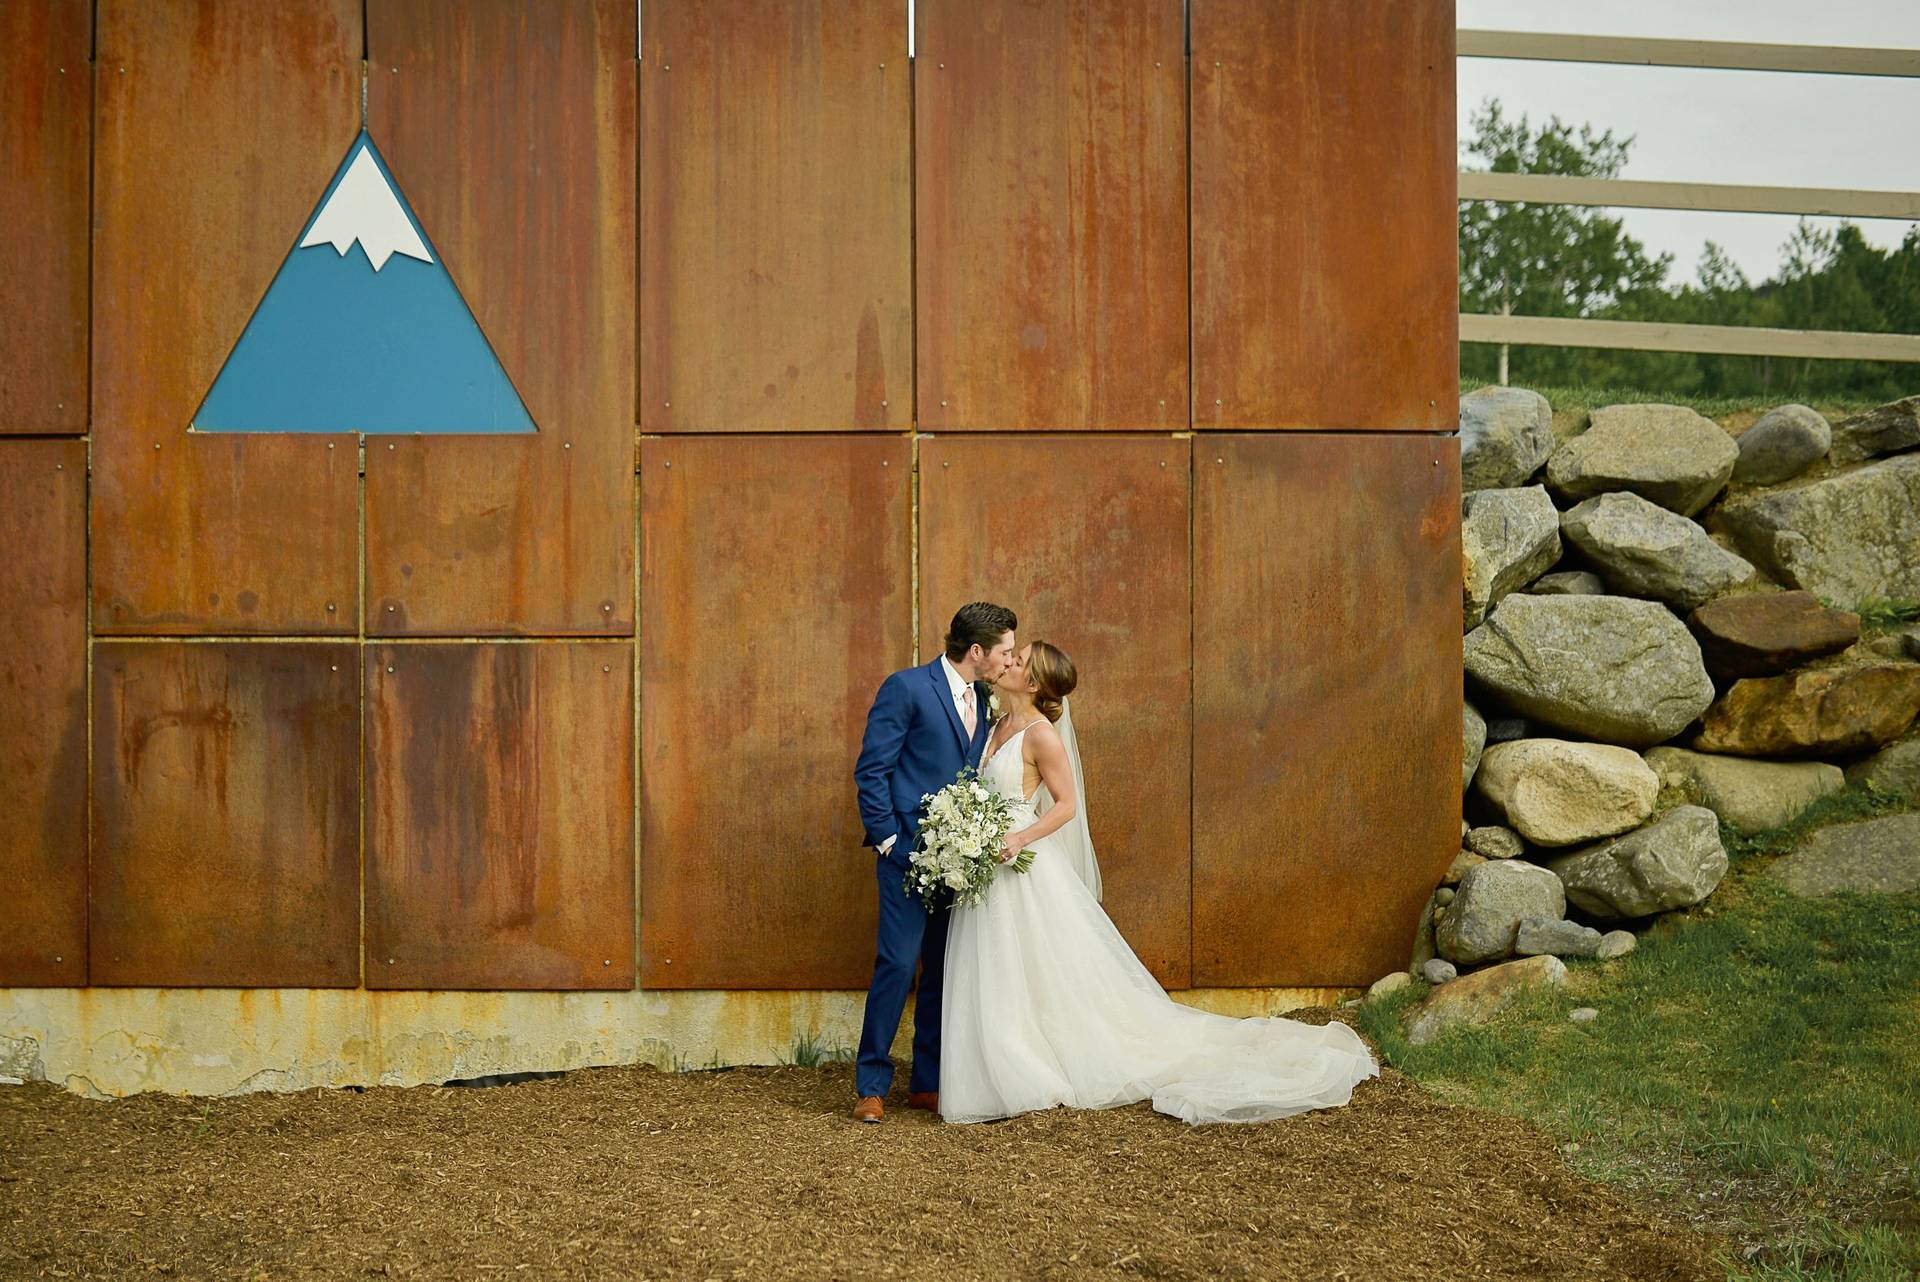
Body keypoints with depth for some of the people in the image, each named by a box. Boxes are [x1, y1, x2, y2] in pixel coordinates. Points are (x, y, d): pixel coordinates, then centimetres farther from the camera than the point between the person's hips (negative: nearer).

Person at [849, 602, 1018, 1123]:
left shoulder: (982, 700, 14)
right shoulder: (907, 688, -8)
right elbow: (871, 771, -8)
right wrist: (888, 841, -12)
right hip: (910, 854, -7)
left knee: (945, 969, 9)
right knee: (898, 964, -8)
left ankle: (928, 1083, 17)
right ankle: (871, 1085, 2)